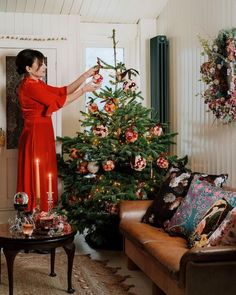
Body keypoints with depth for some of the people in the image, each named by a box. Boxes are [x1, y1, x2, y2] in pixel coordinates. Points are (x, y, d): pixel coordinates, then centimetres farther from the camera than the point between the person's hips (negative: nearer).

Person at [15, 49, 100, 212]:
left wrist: (87, 75, 8)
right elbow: (59, 101, -18)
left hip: (43, 136, 10)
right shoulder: (29, 86, -16)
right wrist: (84, 90, -11)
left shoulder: (37, 85, 14)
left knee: (45, 177, 13)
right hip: (35, 138, -10)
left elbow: (63, 91, 13)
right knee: (37, 178, -3)